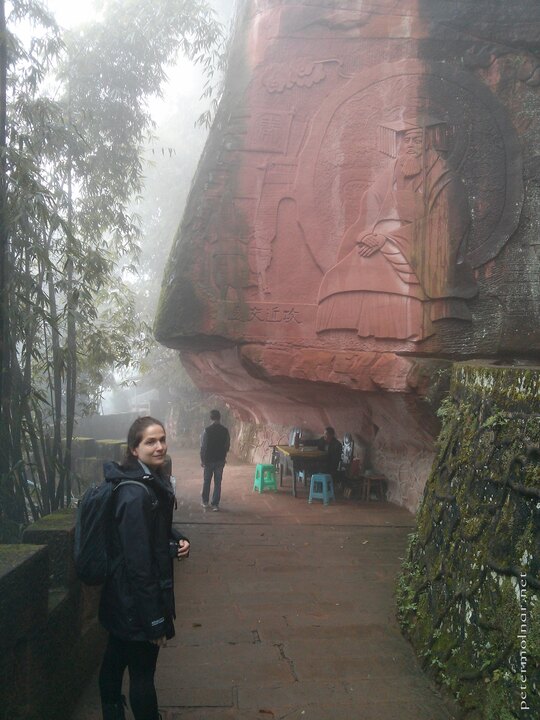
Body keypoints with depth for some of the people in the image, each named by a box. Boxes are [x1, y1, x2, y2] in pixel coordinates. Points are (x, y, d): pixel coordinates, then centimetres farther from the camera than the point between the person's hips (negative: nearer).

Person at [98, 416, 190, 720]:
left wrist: (177, 541, -3)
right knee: (142, 672, 7)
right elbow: (138, 562, -26)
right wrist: (155, 622, -22)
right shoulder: (136, 493, -26)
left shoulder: (154, 481, 2)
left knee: (116, 658, 26)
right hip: (137, 601, -10)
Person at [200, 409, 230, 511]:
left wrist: (202, 459, 0)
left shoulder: (207, 430, -11)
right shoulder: (225, 430, -4)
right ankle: (215, 504, 5)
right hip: (220, 460, 2)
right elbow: (227, 445, 2)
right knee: (217, 482, 5)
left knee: (206, 481, 14)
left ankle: (205, 502, 23)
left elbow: (203, 446, -10)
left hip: (209, 459, -1)